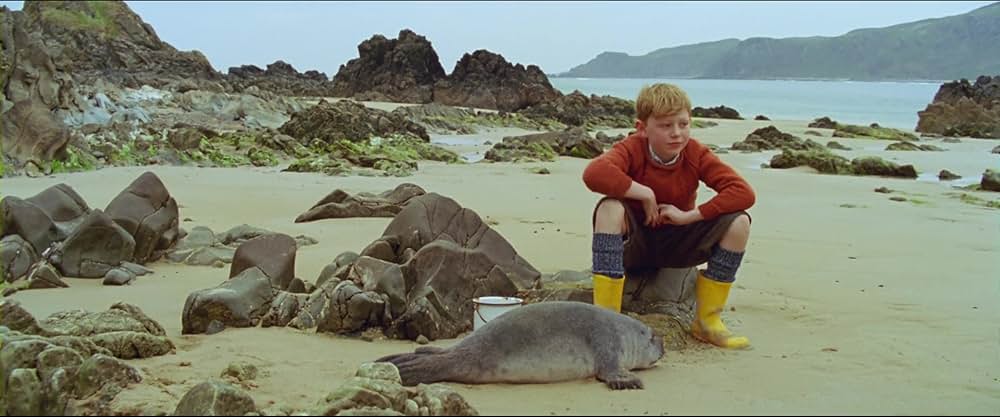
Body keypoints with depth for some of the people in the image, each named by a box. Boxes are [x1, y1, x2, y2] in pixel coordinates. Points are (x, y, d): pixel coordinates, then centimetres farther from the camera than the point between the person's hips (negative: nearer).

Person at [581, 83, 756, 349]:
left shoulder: (696, 154, -11)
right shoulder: (632, 149, -19)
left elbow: (744, 193, -21)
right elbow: (594, 173, -41)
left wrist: (689, 215, -25)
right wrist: (645, 194, -32)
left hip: (676, 243, 3)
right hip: (632, 242, -3)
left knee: (739, 222, -19)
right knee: (610, 208, -35)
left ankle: (707, 320, -8)